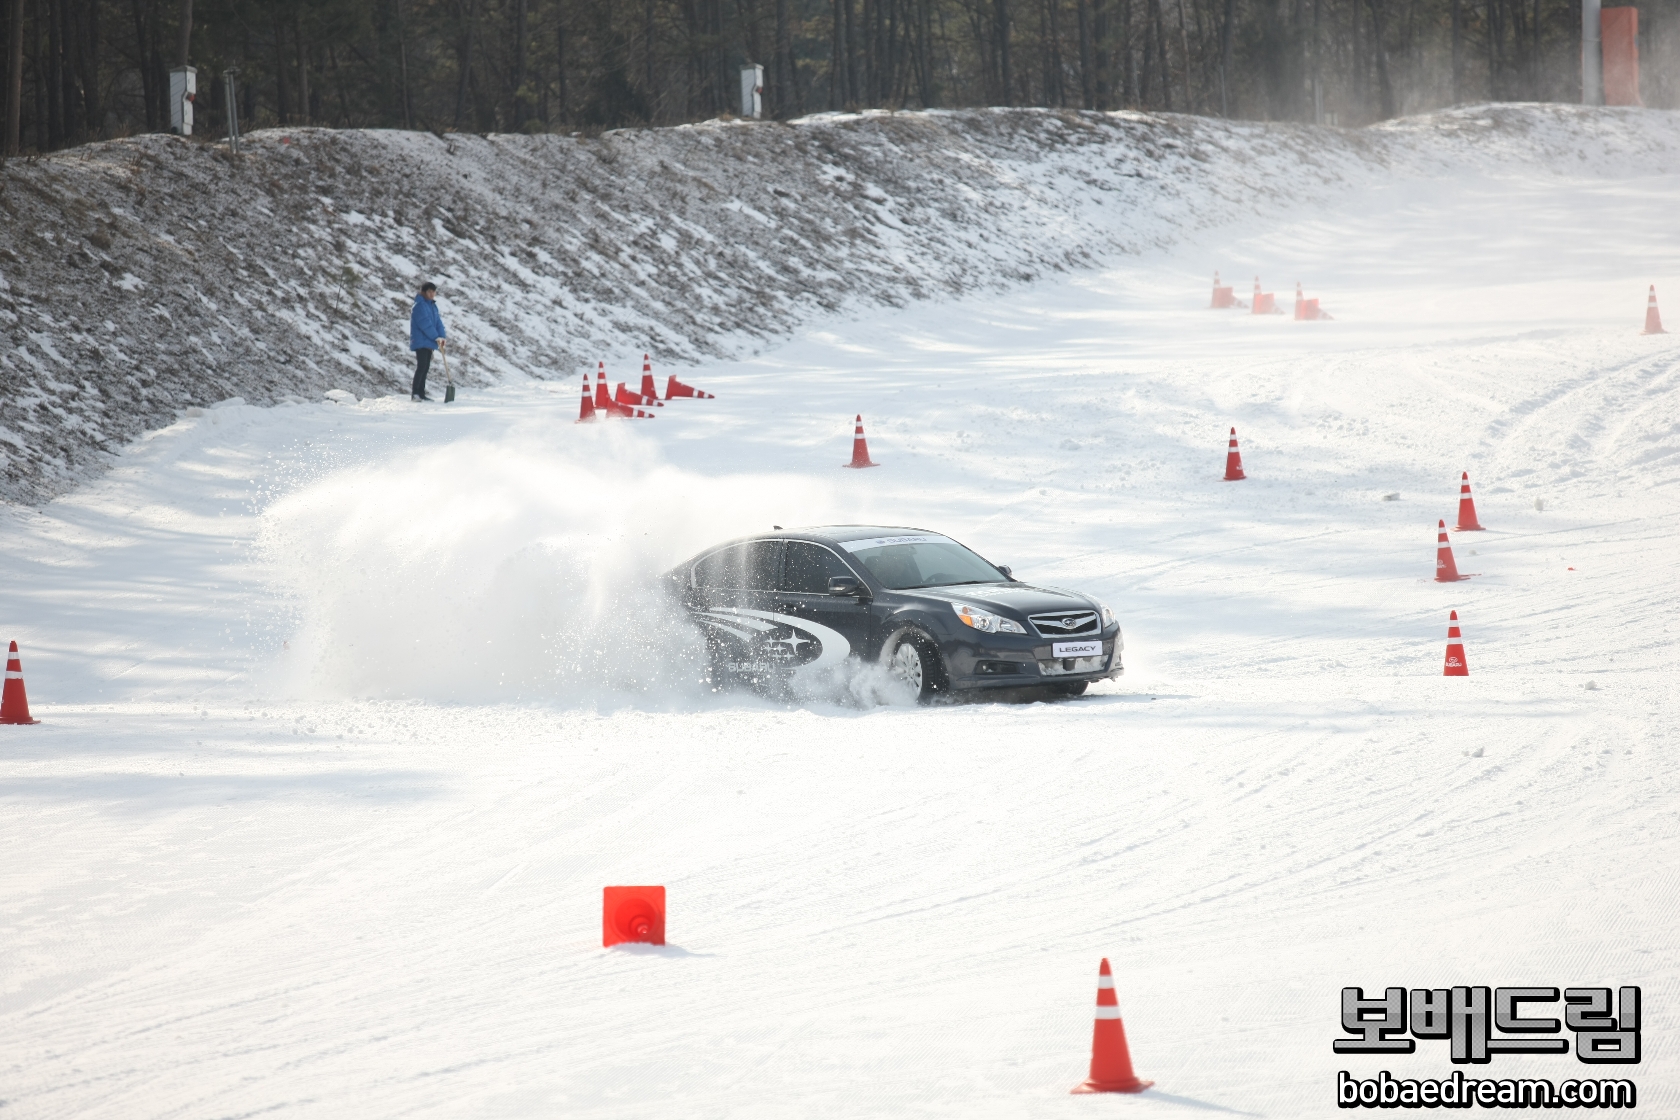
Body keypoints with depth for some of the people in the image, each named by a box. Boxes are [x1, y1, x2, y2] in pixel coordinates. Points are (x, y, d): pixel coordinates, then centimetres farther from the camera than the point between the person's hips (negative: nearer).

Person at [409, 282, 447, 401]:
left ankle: (421, 393, 12)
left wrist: (442, 337, -5)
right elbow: (425, 323, -19)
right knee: (421, 366, -14)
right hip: (420, 341, -9)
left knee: (425, 367, 9)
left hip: (428, 342, 9)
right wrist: (436, 337, -19)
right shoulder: (419, 305, -12)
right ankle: (415, 393, -15)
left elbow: (438, 322, 10)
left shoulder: (432, 306, 16)